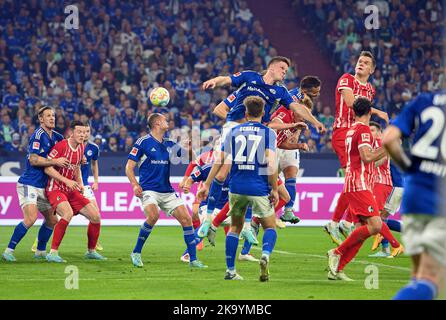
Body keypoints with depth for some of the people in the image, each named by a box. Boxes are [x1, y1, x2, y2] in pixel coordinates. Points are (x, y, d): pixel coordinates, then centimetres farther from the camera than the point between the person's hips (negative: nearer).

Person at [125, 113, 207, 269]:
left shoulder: (169, 144, 13)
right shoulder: (143, 142, -3)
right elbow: (129, 167, -4)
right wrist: (135, 185, -18)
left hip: (167, 191, 6)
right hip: (149, 190, -6)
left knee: (186, 219, -5)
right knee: (153, 216, -31)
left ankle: (193, 259, 3)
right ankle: (136, 253, -12)